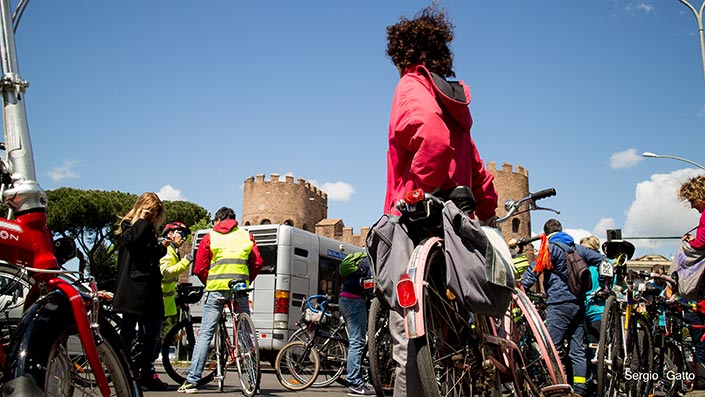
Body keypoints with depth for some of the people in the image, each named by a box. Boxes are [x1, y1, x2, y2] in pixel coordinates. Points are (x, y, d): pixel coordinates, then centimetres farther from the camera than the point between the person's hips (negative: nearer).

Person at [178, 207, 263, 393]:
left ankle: (192, 381, -4)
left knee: (205, 334, 0)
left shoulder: (209, 237, 12)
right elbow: (257, 262, 8)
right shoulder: (246, 236, 18)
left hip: (216, 288, -2)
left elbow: (199, 269, 7)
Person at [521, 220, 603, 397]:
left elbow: (534, 270, -12)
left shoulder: (551, 247, -3)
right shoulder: (578, 248, 17)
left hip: (559, 303, -7)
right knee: (578, 350, 9)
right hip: (579, 303, 7)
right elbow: (601, 261, 21)